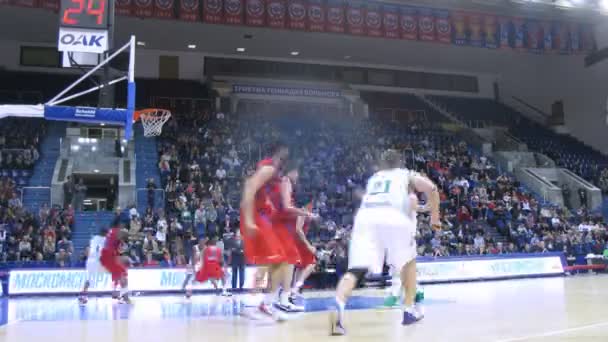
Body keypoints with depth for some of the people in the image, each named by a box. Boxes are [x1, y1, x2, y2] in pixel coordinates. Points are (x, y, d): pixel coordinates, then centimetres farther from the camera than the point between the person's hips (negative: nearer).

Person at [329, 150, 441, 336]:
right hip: (393, 217, -2)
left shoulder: (373, 178, 37)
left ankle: (338, 305, -36)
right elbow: (431, 188, 14)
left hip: (365, 217, 2)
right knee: (408, 261, 25)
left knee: (356, 269, -8)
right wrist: (435, 216, 25)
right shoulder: (407, 174, 28)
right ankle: (410, 310, 24)